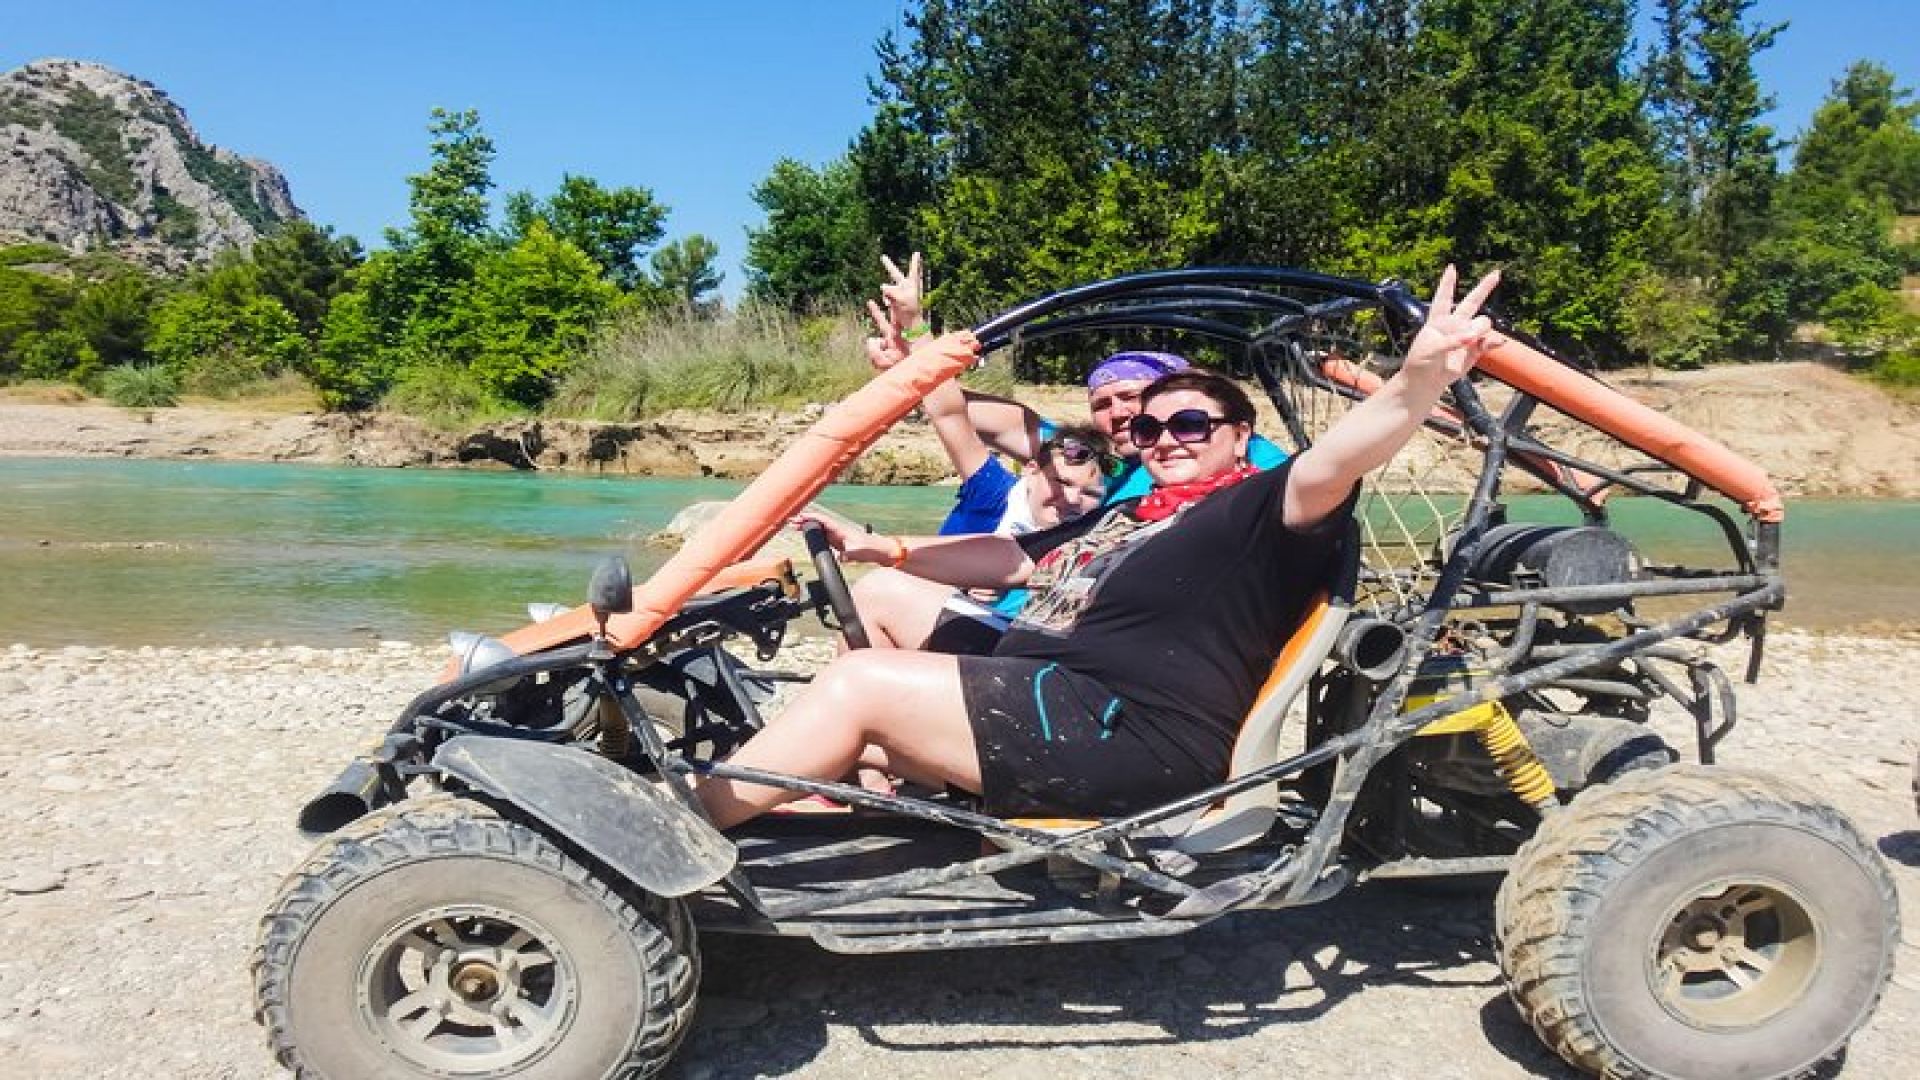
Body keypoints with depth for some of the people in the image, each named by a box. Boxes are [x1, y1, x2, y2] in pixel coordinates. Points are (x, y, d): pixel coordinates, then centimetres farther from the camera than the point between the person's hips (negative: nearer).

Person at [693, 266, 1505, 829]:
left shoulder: (1255, 510, -1)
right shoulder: (1121, 519, 25)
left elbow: (1329, 467, -21)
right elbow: (1015, 558, 30)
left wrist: (1418, 381, -41)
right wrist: (883, 548, 23)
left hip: (1130, 734, -10)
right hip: (1044, 695, 10)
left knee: (862, 682, -16)